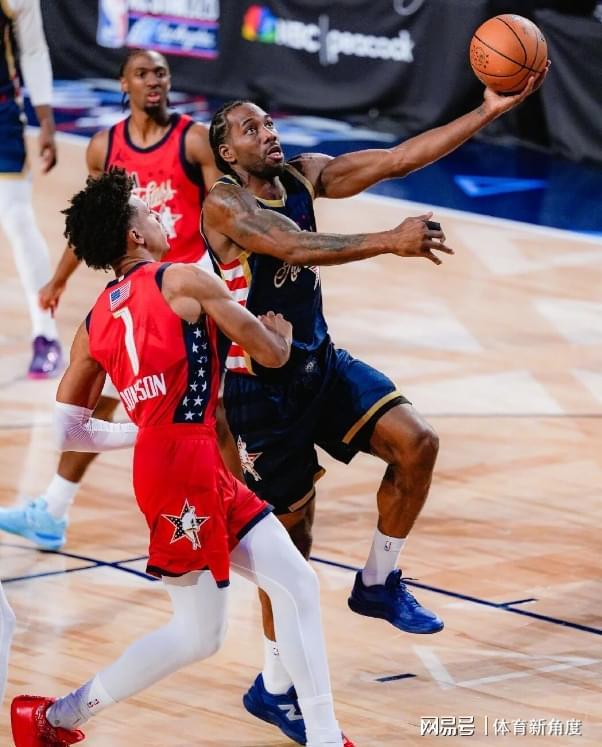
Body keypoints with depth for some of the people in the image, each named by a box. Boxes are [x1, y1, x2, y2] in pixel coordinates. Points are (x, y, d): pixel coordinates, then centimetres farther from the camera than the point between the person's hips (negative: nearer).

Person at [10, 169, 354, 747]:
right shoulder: (183, 281, -5)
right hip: (184, 463, -8)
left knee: (296, 585, 9)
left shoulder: (95, 322, 14)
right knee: (198, 635, -1)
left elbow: (65, 430, 14)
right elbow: (271, 354, -1)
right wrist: (281, 334, 23)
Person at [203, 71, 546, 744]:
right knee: (290, 533, 0)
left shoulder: (305, 175, 3)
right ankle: (275, 689, 16)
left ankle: (378, 583, 10)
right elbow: (298, 247, -35)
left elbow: (399, 158, -3)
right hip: (262, 384, -7)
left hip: (321, 363, 7)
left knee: (416, 443, -13)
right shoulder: (225, 204, -18)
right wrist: (391, 241, -44)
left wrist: (489, 110, -11)